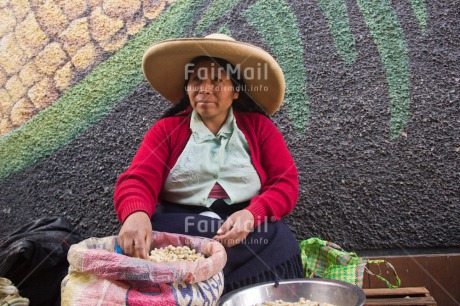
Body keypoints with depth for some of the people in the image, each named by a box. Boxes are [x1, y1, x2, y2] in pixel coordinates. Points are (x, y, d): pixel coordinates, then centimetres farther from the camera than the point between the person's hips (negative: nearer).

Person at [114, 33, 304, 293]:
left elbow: (286, 183, 1)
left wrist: (251, 215, -20)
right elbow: (137, 181, -6)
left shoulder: (258, 126, 10)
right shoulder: (167, 129, 8)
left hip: (250, 231, 2)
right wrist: (136, 214, -31)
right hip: (178, 229, -1)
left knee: (280, 245, -28)